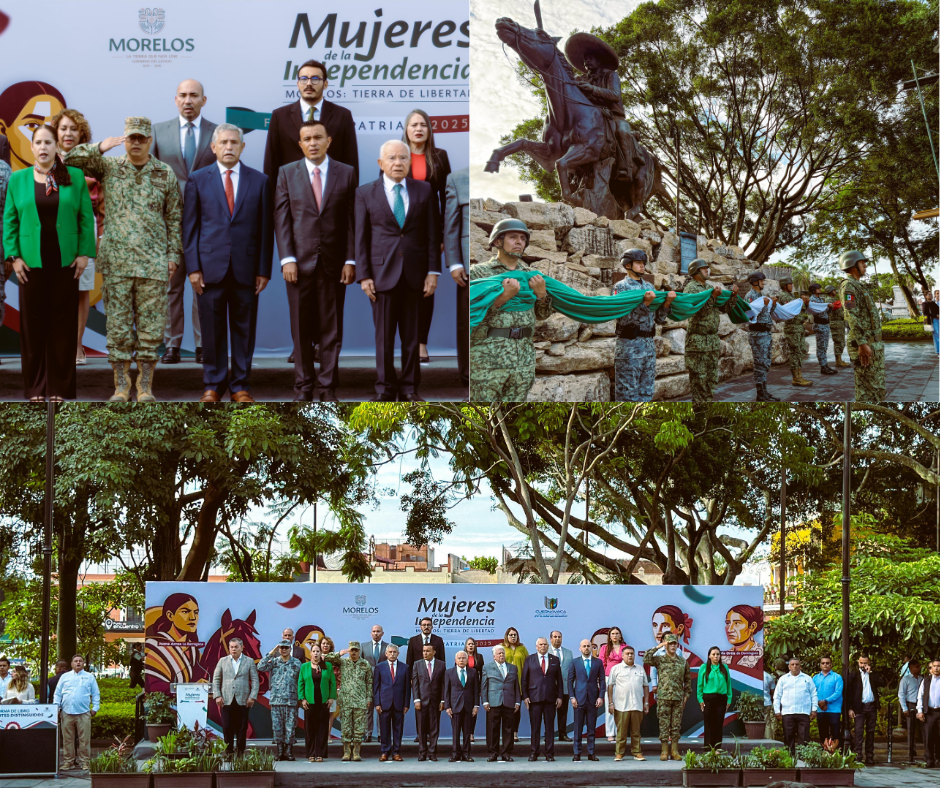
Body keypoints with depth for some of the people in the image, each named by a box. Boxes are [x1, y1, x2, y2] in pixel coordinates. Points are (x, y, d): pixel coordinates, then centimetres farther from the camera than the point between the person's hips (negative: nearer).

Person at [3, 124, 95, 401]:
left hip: (66, 263, 0)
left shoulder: (75, 177, 4)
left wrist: (84, 253, -4)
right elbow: (9, 220, 6)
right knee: (32, 323, 2)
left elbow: (86, 218, 3)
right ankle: (35, 387, 9)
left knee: (63, 324, 3)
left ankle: (60, 386, 9)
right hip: (31, 263, 0)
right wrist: (13, 256, -2)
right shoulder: (18, 179, 7)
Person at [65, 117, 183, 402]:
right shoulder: (108, 167, 7)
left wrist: (174, 254, 3)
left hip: (153, 262, 0)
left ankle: (145, 386, 7)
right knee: (118, 325, 1)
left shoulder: (165, 174, 7)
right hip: (116, 261, 0)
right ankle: (121, 385, 8)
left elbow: (174, 218, 10)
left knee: (150, 326, 0)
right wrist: (99, 147, -12)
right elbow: (68, 160, 1)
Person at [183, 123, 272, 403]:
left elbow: (265, 228, 6)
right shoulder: (198, 180, 6)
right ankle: (213, 385, 13)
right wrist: (193, 267, -3)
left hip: (246, 268, 1)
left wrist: (264, 270, 0)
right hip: (210, 267, -1)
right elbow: (190, 227, 5)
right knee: (212, 330, 3)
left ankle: (240, 386, 14)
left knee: (244, 329, 5)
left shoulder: (259, 181, 7)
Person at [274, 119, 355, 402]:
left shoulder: (346, 173, 5)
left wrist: (350, 260, -2)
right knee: (301, 328, 3)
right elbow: (281, 218, 2)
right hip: (300, 262, 0)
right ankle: (303, 386, 12)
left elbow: (351, 219, 3)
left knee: (332, 328, 3)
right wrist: (287, 259, -7)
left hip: (334, 262, 0)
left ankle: (328, 387, 10)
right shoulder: (287, 173, 5)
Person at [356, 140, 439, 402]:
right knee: (384, 335, 1)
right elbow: (361, 237, 2)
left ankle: (409, 387, 12)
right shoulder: (365, 193, 4)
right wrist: (363, 276, -4)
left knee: (412, 335, 5)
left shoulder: (423, 191, 7)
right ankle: (385, 388, 8)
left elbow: (432, 234, 6)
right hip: (382, 272, -1)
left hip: (415, 273, 1)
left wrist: (433, 272, -1)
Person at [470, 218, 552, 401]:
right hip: (488, 356, -4)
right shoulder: (478, 272, 1)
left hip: (524, 358, 4)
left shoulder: (531, 275, 15)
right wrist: (504, 297, -19)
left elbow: (542, 315, 19)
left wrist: (541, 294, -1)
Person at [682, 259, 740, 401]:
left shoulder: (709, 287, 16)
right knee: (699, 378, -6)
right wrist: (713, 297, -25)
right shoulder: (690, 288, -7)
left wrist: (733, 295, 1)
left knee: (712, 378, 10)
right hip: (698, 340, -8)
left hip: (713, 340, 8)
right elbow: (698, 310, -20)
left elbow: (725, 308, 16)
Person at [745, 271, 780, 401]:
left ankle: (764, 391, 16)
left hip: (766, 333, 9)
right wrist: (764, 305, -27)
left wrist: (773, 304, 4)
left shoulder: (763, 296, 17)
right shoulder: (750, 296, -10)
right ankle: (760, 394, -5)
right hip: (757, 333, -9)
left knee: (765, 364, 11)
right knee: (760, 364, -7)